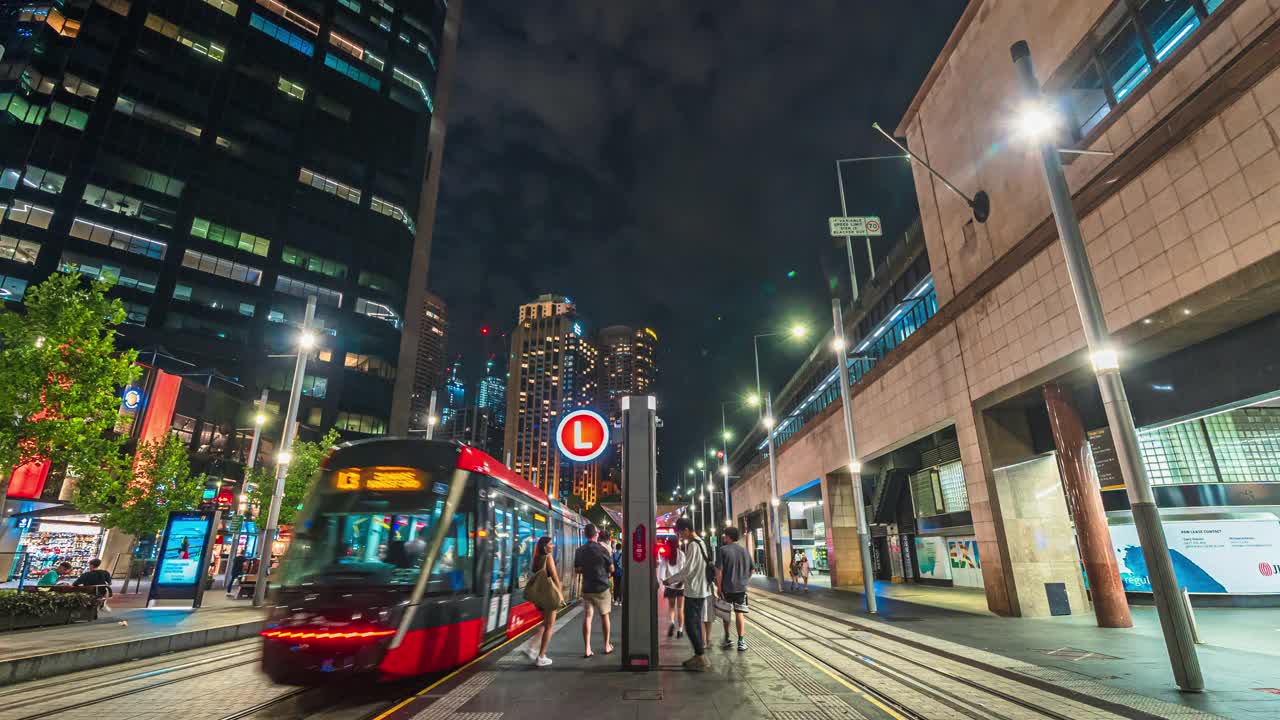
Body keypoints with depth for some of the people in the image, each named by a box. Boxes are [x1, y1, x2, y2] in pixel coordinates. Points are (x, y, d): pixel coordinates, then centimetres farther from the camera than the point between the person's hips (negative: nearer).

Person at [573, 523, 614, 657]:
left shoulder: (579, 551, -2)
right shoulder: (602, 549, -14)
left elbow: (577, 570, 6)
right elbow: (611, 569, -6)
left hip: (587, 588, 2)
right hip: (602, 587, -2)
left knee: (587, 616, 5)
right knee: (604, 615, 12)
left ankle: (587, 649, 2)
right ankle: (607, 646, 21)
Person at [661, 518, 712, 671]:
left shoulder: (693, 545, -19)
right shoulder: (700, 543, 12)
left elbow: (687, 570, -21)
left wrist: (670, 580, -9)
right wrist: (677, 580, 14)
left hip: (694, 591, -10)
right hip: (699, 590, 10)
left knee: (691, 625, -4)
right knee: (695, 624, 15)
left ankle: (701, 658, 1)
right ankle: (699, 656, 21)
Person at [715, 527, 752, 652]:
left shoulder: (723, 550, -10)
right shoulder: (744, 550, 5)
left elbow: (719, 570, -14)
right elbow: (751, 569, 11)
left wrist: (719, 587, -9)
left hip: (726, 588, -3)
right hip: (741, 588, 3)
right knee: (739, 613, 7)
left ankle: (727, 639, 22)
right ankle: (741, 641, 3)